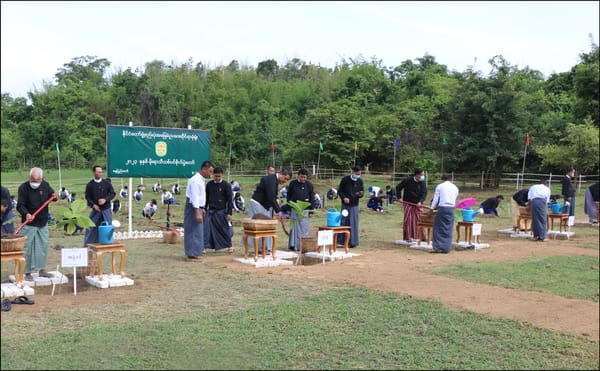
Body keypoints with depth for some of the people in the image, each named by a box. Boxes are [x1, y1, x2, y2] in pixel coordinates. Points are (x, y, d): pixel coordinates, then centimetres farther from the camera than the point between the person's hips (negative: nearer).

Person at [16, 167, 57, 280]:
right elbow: (20, 205, -16)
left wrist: (54, 197, -9)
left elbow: (51, 195, 16)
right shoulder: (23, 188, -13)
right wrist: (26, 214, -35)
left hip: (43, 223, 5)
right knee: (27, 248, 0)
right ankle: (27, 272, 10)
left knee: (43, 246, 11)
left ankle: (41, 269, 23)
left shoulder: (45, 185, 0)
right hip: (28, 224, -5)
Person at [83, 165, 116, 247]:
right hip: (96, 209, 0)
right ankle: (87, 244, 12)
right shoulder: (90, 185, 1)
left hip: (106, 209, 0)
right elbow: (87, 197, 4)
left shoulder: (106, 183, 1)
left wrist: (105, 200, -13)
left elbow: (113, 193, 3)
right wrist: (93, 205, -12)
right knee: (92, 226, 2)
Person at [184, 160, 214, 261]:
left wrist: (202, 209, 21)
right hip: (193, 208, -10)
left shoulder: (201, 180, 13)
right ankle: (192, 254, -2)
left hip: (198, 207, 10)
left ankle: (196, 252, 22)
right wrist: (197, 213, -25)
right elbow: (194, 197, -22)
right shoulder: (195, 180, -17)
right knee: (194, 231, -7)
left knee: (198, 231, 14)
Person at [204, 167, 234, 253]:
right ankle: (204, 247, 0)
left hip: (221, 211, -3)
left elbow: (230, 200, -4)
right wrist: (204, 208, 9)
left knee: (224, 229, 5)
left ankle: (229, 246, 20)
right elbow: (206, 198, 14)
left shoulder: (226, 185, -5)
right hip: (211, 211, 3)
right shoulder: (209, 184, 5)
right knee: (207, 229, -5)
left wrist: (229, 213, -8)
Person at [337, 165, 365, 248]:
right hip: (345, 205, -1)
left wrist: (360, 194, -17)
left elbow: (362, 192, 7)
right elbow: (339, 190, 1)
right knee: (343, 222, 1)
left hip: (354, 205, 1)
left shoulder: (360, 181, 2)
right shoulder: (345, 179, -4)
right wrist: (343, 197, -16)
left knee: (353, 223, 0)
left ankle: (353, 242, 6)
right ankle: (340, 241, 9)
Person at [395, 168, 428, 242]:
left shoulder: (422, 183, -5)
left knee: (419, 220, 0)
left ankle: (420, 237, 9)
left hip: (418, 204, 2)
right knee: (408, 220, -1)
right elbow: (398, 187, 2)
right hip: (408, 203, -2)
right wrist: (399, 197, -5)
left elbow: (424, 193, -10)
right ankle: (408, 237, 7)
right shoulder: (407, 180, -10)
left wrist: (420, 202, -26)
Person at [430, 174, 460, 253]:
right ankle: (446, 248, 8)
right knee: (448, 229, 7)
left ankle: (437, 247, 0)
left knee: (438, 228, 3)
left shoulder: (440, 186, 6)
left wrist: (432, 209, 13)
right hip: (451, 209, 3)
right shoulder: (455, 188, 16)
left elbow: (435, 199, 5)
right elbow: (454, 200, 18)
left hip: (442, 208, -3)